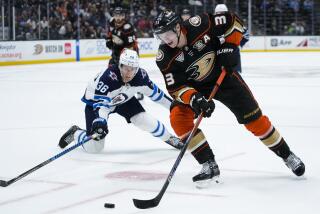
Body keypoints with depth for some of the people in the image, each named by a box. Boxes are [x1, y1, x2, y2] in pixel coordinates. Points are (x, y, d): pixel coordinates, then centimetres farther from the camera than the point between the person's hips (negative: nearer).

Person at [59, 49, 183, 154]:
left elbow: (154, 92, -5)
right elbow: (100, 102, -43)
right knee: (93, 147, -9)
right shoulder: (108, 77, -41)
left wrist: (173, 104, 3)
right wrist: (100, 121, -60)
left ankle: (170, 139, 16)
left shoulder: (141, 76, -23)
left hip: (124, 99, 4)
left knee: (145, 120, -10)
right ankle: (75, 133, 22)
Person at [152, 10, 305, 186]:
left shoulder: (199, 24, -28)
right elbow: (176, 87, -21)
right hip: (194, 86, 1)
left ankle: (286, 155, 19)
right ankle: (209, 165, -13)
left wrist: (228, 47, -21)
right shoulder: (165, 57, -22)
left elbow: (232, 21, -14)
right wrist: (194, 99, -38)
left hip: (223, 74, -1)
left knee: (253, 118, -1)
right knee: (178, 117, -22)